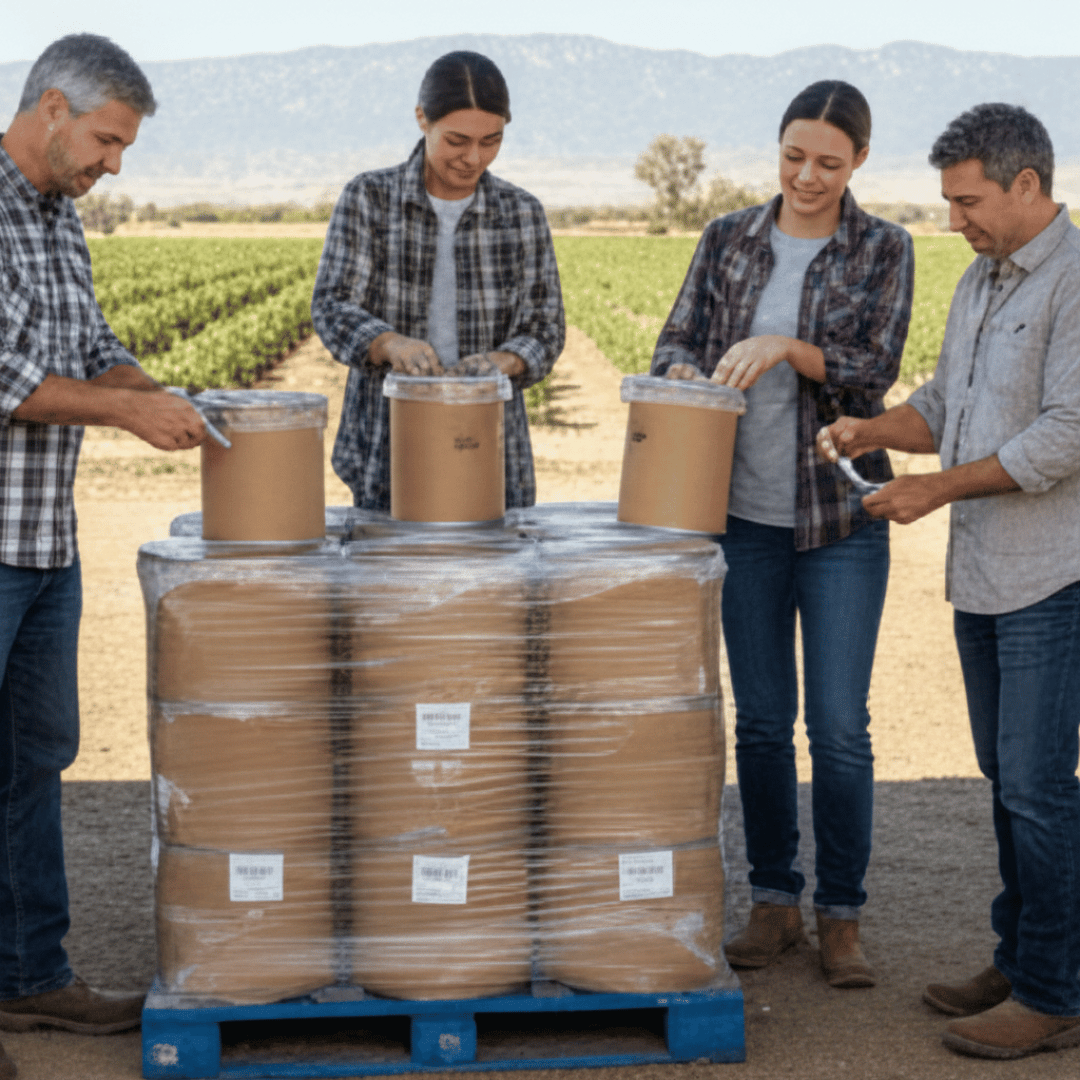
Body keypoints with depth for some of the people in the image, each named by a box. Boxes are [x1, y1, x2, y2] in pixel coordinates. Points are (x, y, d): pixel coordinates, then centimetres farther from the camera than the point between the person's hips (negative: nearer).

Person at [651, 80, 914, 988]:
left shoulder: (883, 251, -1)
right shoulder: (728, 241, 7)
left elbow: (873, 374, -9)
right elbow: (676, 341, 6)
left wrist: (785, 347, -25)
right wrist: (687, 375, -17)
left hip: (841, 518, -2)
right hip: (745, 514, 2)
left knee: (840, 725, -2)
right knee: (762, 720, 9)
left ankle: (842, 917, 12)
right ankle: (774, 903, 22)